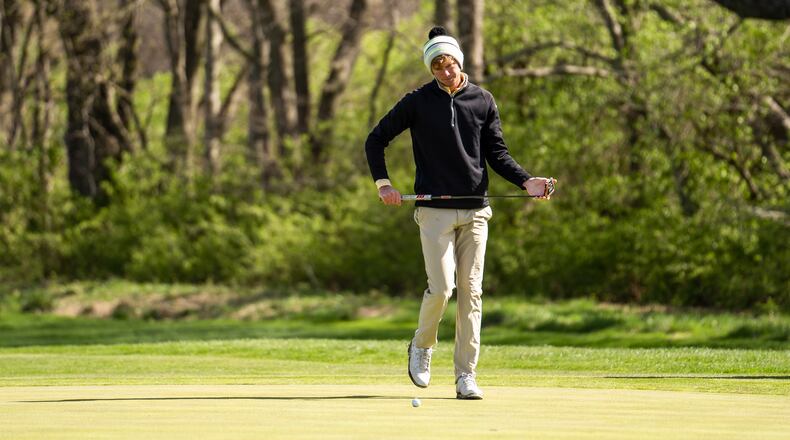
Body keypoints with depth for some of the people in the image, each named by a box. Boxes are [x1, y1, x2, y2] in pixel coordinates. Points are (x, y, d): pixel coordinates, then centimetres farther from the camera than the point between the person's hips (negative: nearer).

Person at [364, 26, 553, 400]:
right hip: (434, 211, -2)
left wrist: (526, 181, -8)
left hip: (475, 211, 2)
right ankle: (422, 346, 17)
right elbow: (376, 139, 8)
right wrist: (382, 184, -4)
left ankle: (466, 376, 3)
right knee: (441, 287, -12)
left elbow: (497, 154, 9)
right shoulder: (418, 102, 1)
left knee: (471, 292, 0)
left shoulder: (483, 101, 7)